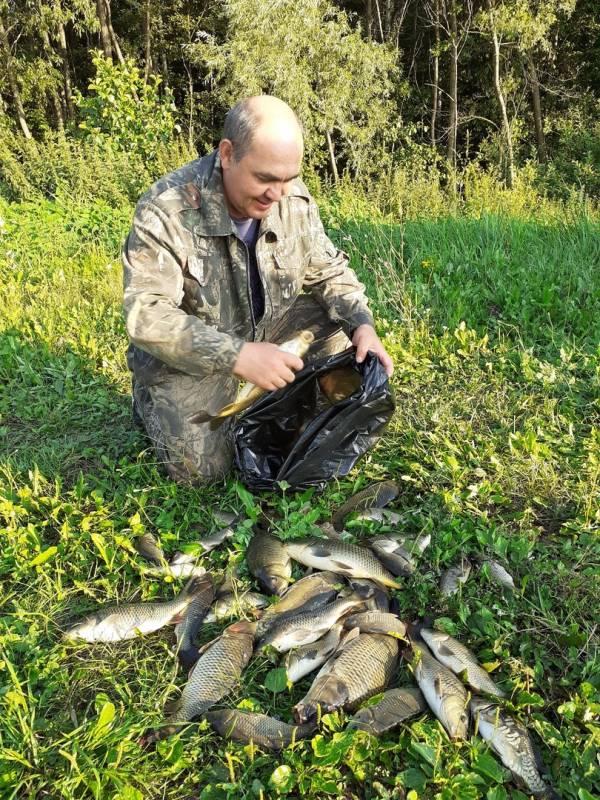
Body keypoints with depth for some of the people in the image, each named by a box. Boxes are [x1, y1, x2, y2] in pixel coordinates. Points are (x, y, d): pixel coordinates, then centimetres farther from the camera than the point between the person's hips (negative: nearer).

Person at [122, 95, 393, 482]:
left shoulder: (295, 198, -10)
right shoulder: (164, 210, -26)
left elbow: (328, 271, 0)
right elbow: (146, 316, -30)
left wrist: (362, 323, -20)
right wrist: (237, 357, -42)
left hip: (270, 333, 5)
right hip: (190, 355, -4)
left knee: (343, 324, -12)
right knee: (201, 466, -16)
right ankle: (153, 399, 15)